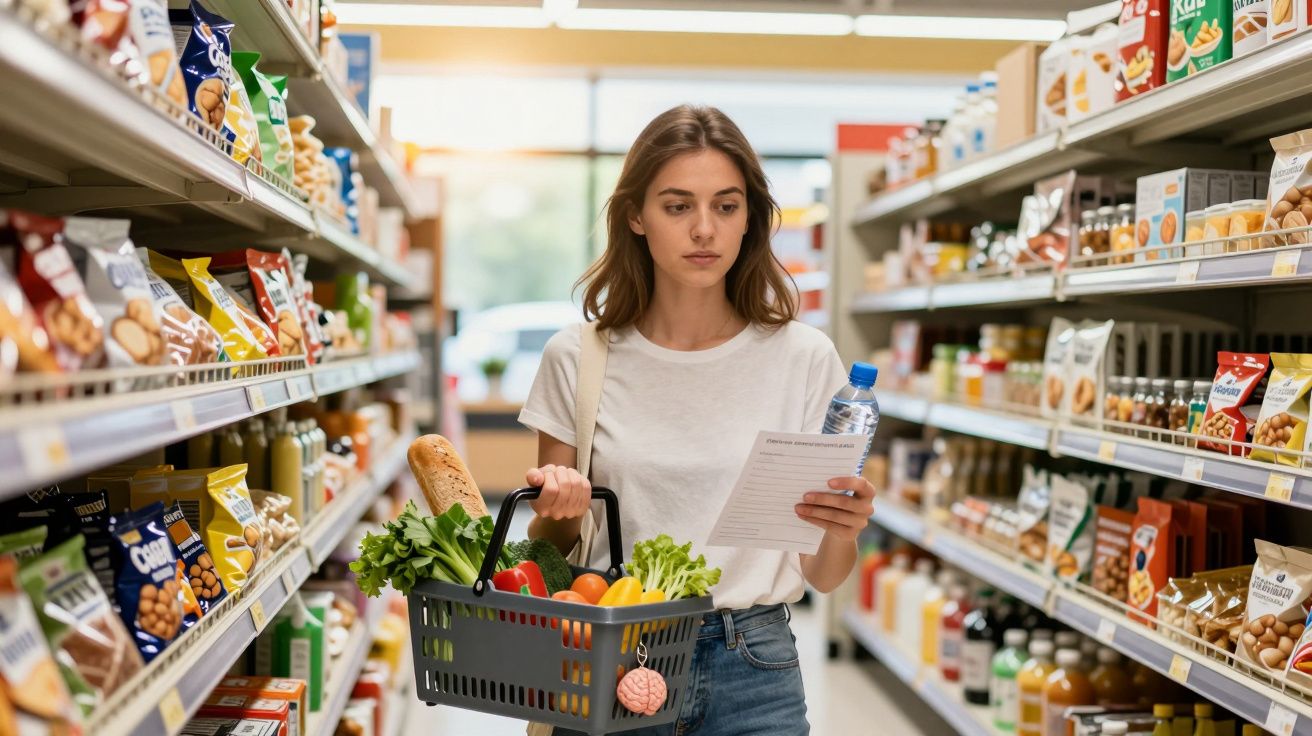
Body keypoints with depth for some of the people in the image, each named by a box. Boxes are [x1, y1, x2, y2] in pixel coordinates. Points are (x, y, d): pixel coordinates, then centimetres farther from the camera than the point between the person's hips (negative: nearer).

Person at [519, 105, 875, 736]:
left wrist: (844, 530, -21)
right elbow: (548, 551, 6)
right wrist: (560, 506, -15)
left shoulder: (804, 357, -5)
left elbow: (821, 577, 1)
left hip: (751, 670, 0)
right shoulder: (577, 357, -3)